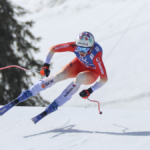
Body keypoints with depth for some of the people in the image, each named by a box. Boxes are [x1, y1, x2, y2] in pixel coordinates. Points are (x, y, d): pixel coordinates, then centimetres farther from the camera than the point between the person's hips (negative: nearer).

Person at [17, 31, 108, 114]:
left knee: (80, 77, -37)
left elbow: (104, 79, -33)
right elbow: (52, 49, -18)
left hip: (92, 73, -3)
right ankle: (29, 93, -15)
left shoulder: (96, 57, -39)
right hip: (79, 64, 3)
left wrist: (90, 91, -32)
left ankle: (56, 104, -27)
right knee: (60, 75, -24)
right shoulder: (74, 46, -29)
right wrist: (46, 66, -26)